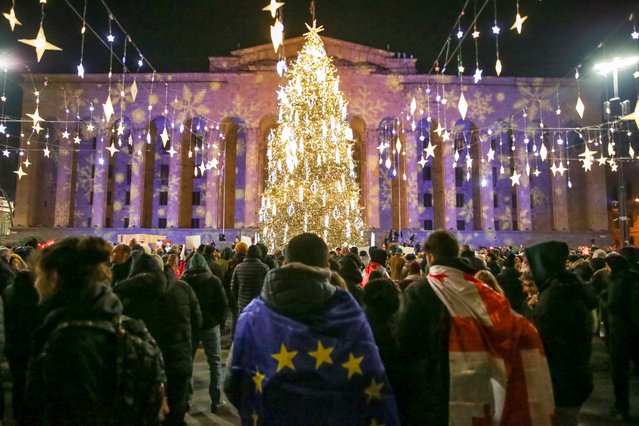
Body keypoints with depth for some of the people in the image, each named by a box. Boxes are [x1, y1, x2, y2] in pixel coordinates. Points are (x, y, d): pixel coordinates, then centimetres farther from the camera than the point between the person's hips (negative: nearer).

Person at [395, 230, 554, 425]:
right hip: (479, 393, 4)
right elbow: (523, 332, -2)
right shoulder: (480, 291, -1)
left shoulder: (417, 293, -13)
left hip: (433, 398, -4)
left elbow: (404, 346, -12)